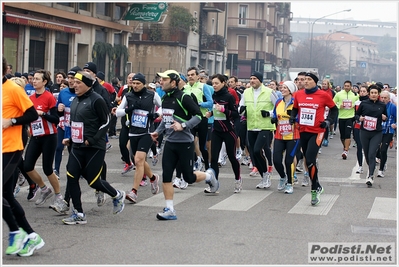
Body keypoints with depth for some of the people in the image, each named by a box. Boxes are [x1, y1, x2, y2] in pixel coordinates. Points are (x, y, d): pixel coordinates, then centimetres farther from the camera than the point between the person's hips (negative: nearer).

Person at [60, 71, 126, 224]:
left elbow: (106, 122, -13)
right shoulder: (75, 100, 12)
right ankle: (79, 214, 6)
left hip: (94, 148, -8)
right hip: (77, 147, 8)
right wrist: (70, 139, 14)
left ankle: (117, 196, 26)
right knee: (71, 177, -3)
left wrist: (92, 140, -18)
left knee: (93, 181, -3)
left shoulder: (96, 100, -13)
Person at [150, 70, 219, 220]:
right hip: (170, 143, 7)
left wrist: (183, 126, -23)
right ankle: (170, 210, 5)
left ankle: (209, 175, 34)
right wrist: (158, 131, 10)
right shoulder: (165, 98, 8)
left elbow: (198, 115, -15)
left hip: (185, 143, -6)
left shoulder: (183, 98, -15)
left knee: (189, 178, 2)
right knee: (166, 176, -2)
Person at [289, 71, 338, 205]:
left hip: (317, 132, -5)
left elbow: (334, 109, 7)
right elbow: (295, 108, 20)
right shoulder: (298, 94, 4)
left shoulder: (323, 95, -6)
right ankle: (317, 186, 29)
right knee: (308, 160, 13)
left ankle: (315, 190, -5)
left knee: (310, 160, -18)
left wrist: (328, 121, -6)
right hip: (303, 132, 5)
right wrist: (292, 117, 1)